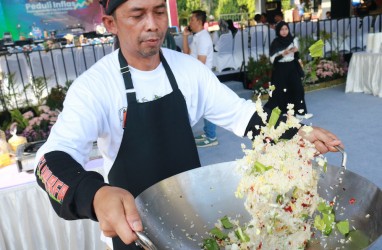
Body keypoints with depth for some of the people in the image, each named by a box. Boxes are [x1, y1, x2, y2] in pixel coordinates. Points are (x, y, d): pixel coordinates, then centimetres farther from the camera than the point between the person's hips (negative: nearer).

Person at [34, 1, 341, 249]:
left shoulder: (189, 68, -8)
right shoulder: (94, 85, -22)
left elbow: (238, 113, -4)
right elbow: (55, 158, -33)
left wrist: (296, 134, -19)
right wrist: (97, 195, -55)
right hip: (134, 219, -3)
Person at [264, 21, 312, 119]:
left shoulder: (293, 40, 5)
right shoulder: (275, 43, -9)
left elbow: (296, 56, 13)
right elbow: (273, 59, -12)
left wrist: (296, 51, -8)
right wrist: (283, 54, -23)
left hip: (292, 68, 5)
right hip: (281, 70, -5)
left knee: (297, 89, 4)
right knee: (281, 92, -2)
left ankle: (300, 111, 14)